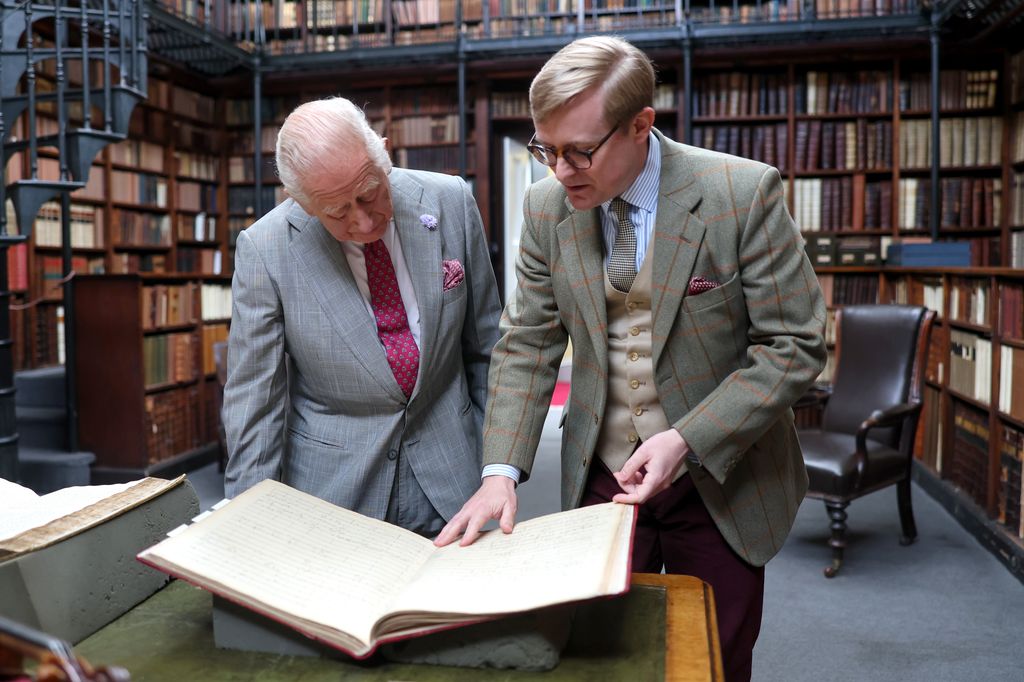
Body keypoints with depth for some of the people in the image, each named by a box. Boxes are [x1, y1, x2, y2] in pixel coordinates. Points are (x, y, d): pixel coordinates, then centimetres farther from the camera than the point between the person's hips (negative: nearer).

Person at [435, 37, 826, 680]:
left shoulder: (745, 192, -17)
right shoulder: (546, 206, -5)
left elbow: (795, 344, -13)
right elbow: (527, 345, -1)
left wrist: (685, 441, -22)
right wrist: (501, 471, -12)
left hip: (721, 478, -2)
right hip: (602, 475, 3)